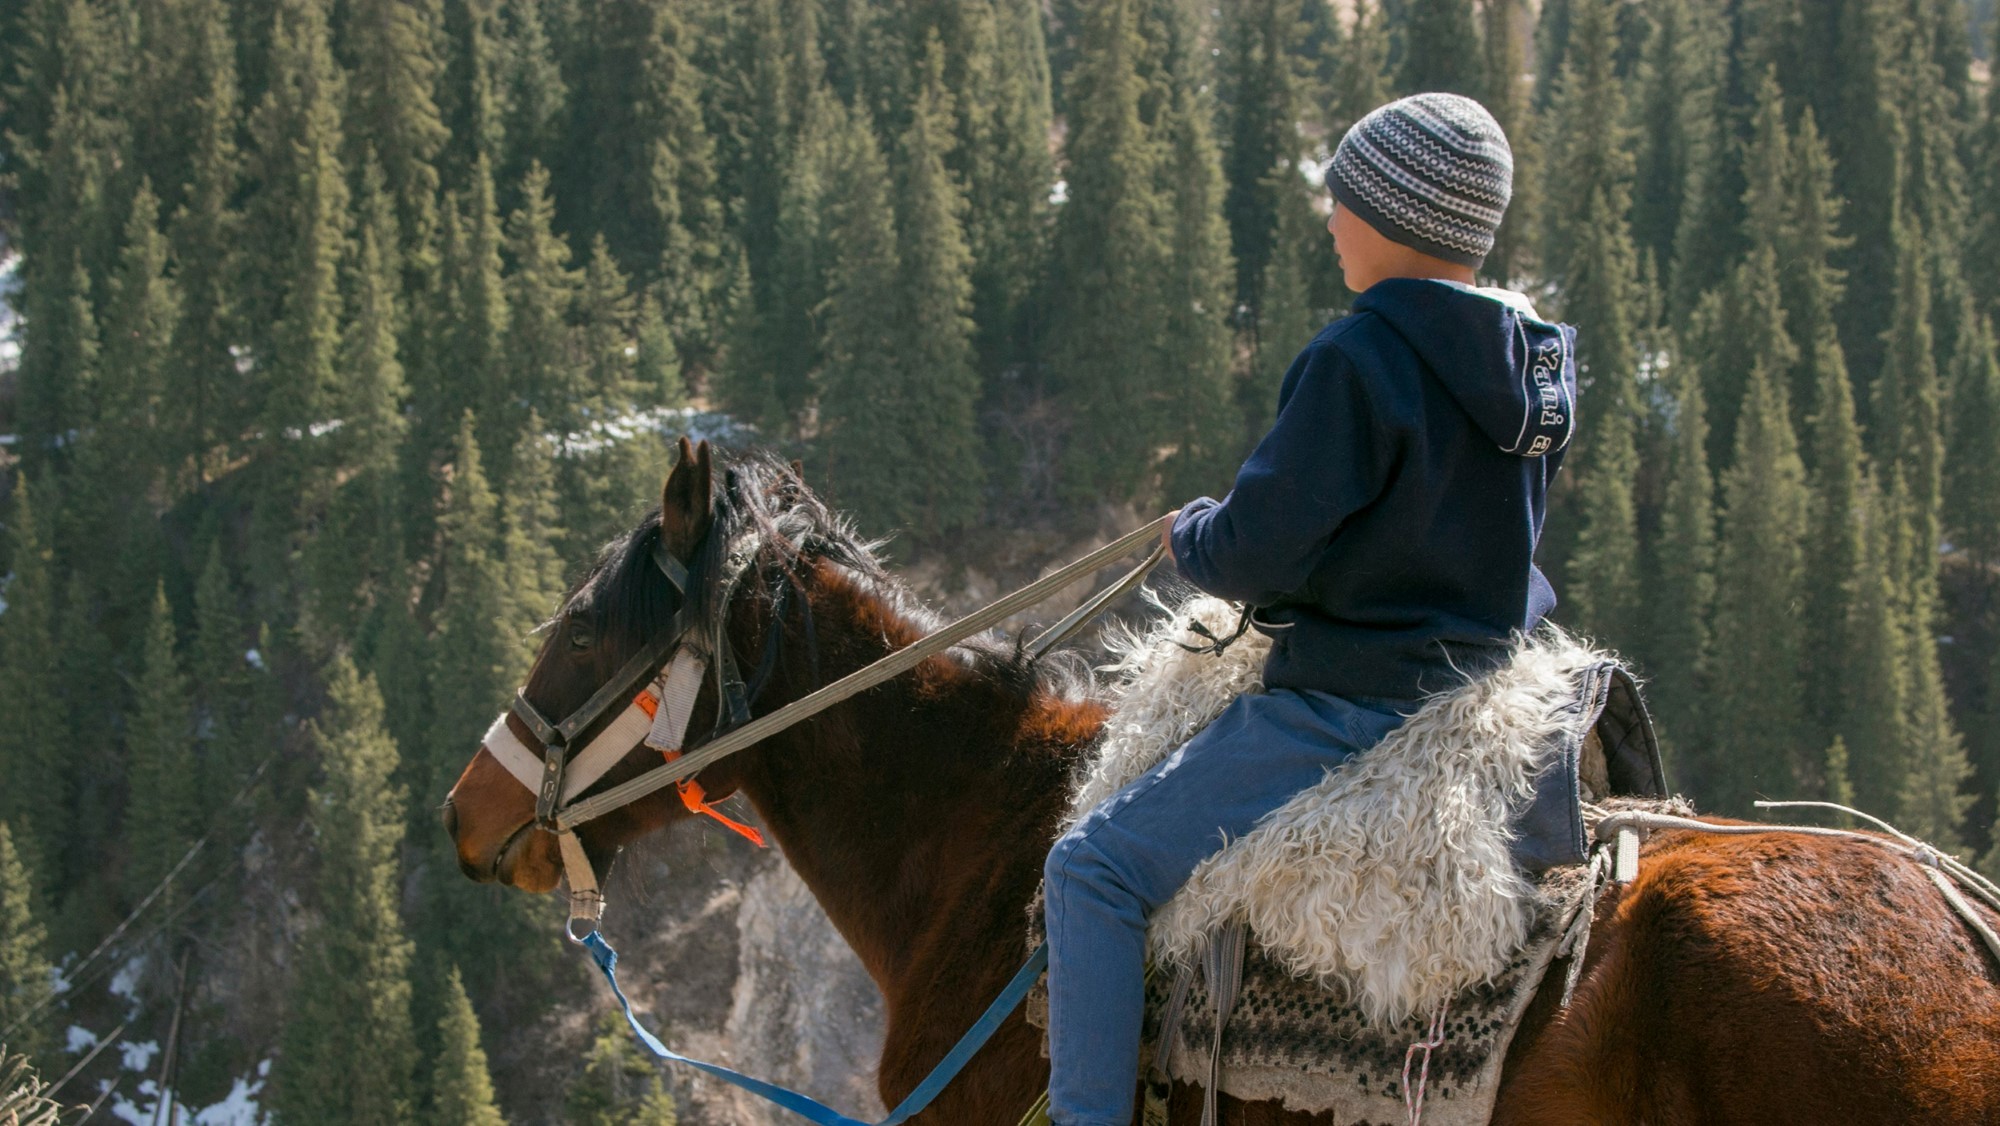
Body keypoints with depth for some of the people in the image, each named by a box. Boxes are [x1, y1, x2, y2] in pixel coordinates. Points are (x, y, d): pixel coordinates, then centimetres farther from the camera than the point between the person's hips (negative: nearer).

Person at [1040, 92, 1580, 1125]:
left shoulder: (1357, 360, -19)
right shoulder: (1537, 367, 6)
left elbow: (1255, 553, -19)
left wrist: (1189, 537, 4)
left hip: (1349, 711, -9)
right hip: (1490, 691, 9)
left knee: (1095, 868, -5)